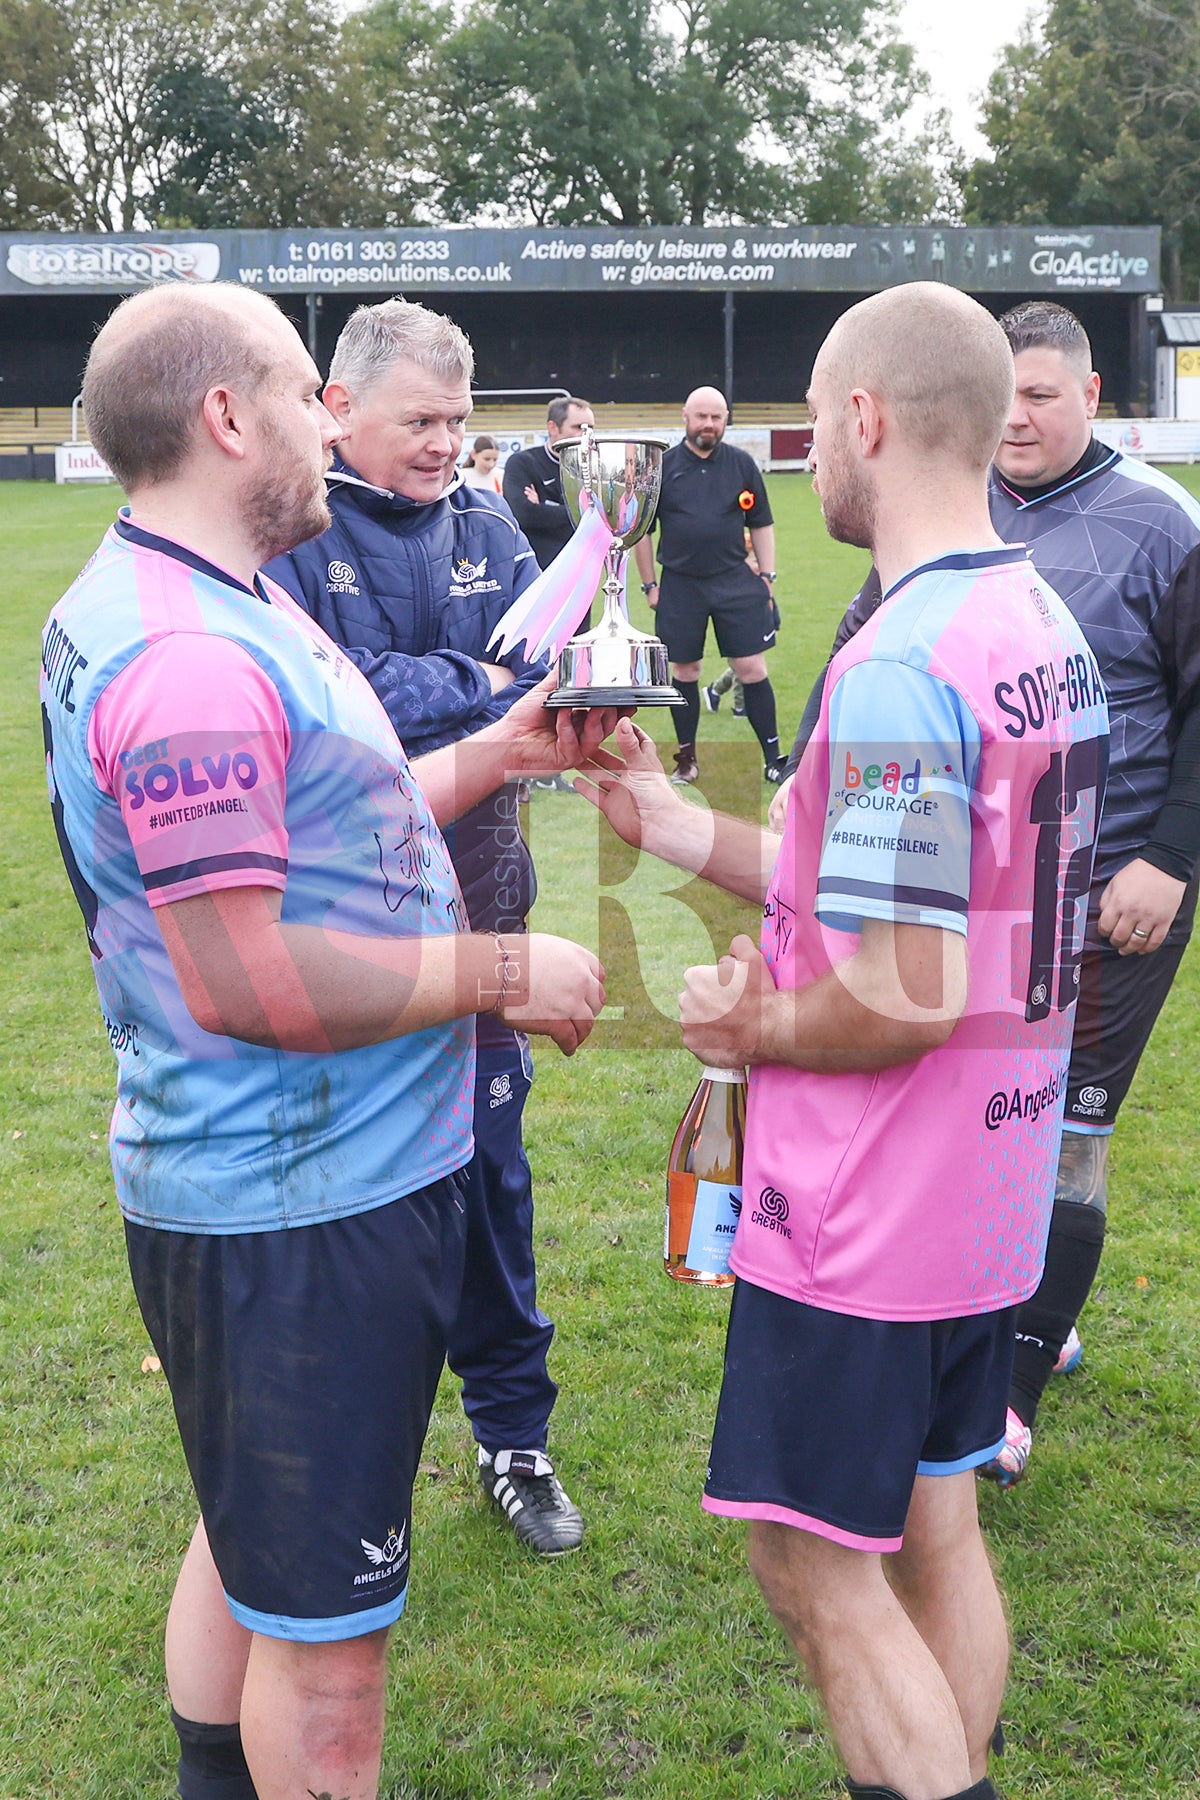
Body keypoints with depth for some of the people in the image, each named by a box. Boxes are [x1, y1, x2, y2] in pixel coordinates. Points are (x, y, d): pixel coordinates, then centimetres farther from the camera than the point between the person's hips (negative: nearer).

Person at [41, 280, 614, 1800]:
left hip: (263, 1178, 11)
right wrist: (502, 971, -19)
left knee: (252, 1536, 27)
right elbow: (246, 980, -28)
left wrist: (492, 756, 12)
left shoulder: (204, 609, 11)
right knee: (323, 1625, 6)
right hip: (303, 1212, -11)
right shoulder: (186, 654, -24)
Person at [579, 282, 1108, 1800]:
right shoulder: (1045, 627, 5)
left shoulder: (899, 668, -25)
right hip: (992, 1187, 9)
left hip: (865, 1216, -9)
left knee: (817, 1564, 5)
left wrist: (752, 1026, -8)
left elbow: (901, 997, -27)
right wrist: (673, 821, 10)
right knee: (933, 1524, 21)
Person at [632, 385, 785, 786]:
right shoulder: (662, 467, 1)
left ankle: (773, 758, 6)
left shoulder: (742, 464, 4)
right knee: (684, 670, 7)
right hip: (679, 585, 0)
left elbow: (761, 525, 10)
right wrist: (649, 584, 4)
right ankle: (687, 760, 19)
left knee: (752, 669, -2)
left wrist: (767, 576, 4)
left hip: (735, 583, 0)